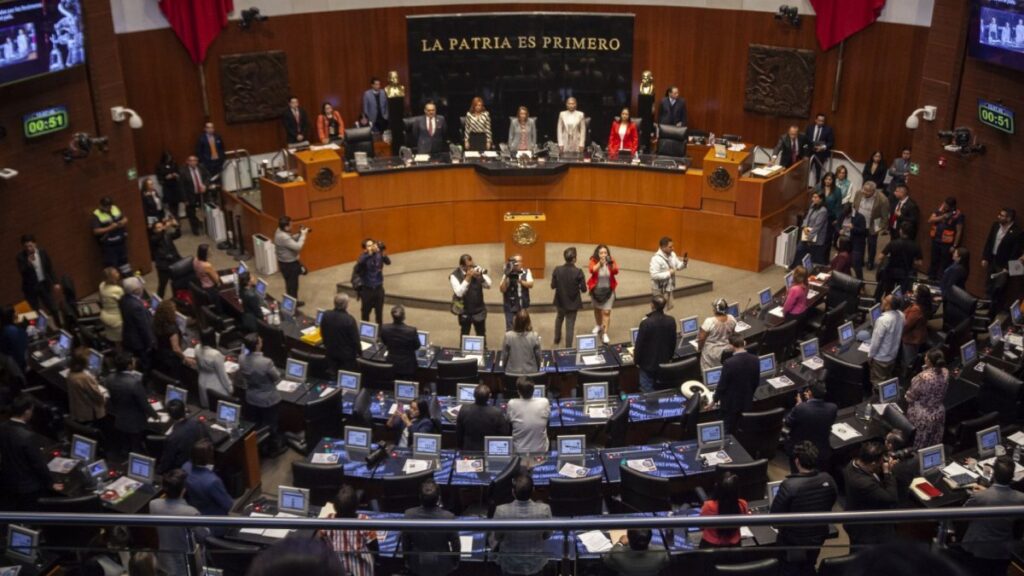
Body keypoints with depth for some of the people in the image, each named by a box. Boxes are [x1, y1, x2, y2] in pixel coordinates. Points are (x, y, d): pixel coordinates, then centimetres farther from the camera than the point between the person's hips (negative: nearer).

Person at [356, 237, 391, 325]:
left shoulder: (379, 255, -4)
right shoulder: (364, 256, -10)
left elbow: (388, 262, -20)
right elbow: (359, 263, -33)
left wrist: (383, 253, -40)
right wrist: (369, 253, -44)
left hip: (378, 288, 2)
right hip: (367, 289, -2)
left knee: (379, 312, 10)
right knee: (365, 312, 8)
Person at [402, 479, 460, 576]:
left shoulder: (409, 515, -25)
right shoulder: (448, 517, -30)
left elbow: (405, 543, -9)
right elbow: (456, 544, -14)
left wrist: (407, 561, 10)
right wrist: (455, 562, 5)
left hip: (418, 564, 1)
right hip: (442, 565, -1)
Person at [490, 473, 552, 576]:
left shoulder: (501, 511, -30)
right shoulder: (544, 509, -29)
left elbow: (496, 537, -10)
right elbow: (547, 536, -9)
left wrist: (493, 547, 12)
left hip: (509, 566, -1)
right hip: (536, 565, 1)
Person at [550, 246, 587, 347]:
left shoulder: (557, 270, -15)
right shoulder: (578, 272, -22)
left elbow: (553, 286, -6)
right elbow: (584, 289, -16)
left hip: (560, 301, 3)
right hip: (573, 303, -3)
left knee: (559, 320, 31)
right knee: (570, 326, 8)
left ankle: (557, 341, 46)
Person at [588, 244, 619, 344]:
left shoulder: (611, 261, -10)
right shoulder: (594, 261, -13)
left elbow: (616, 271, -24)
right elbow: (592, 270, -31)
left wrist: (611, 263, -43)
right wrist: (600, 263, -45)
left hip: (608, 290, -1)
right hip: (596, 290, 1)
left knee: (606, 312, -7)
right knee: (597, 309, 22)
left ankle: (605, 334, -3)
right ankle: (599, 326, 47)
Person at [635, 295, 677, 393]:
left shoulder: (646, 323, -26)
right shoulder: (671, 321, -10)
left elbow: (639, 344, -17)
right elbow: (673, 342, 4)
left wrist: (637, 361, -1)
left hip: (648, 363, -5)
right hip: (664, 362, 5)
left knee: (648, 392, 6)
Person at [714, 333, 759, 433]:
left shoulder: (729, 363, -25)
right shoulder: (755, 360, -8)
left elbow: (722, 384, -16)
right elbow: (757, 382, 4)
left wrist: (715, 399, 0)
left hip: (731, 403, -5)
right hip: (748, 402, 5)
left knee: (729, 432, 9)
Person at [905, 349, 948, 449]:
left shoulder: (923, 377, -31)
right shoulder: (945, 373, -11)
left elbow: (912, 396, -17)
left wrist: (907, 395, 5)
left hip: (922, 416, -6)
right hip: (939, 413, 6)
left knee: (920, 447, 13)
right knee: (934, 445, 22)